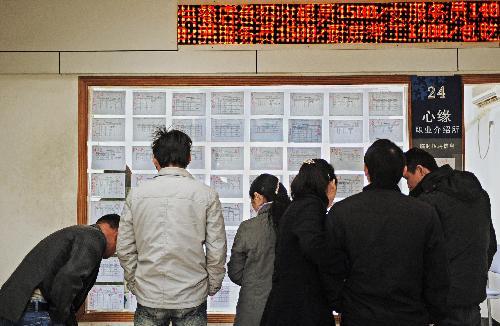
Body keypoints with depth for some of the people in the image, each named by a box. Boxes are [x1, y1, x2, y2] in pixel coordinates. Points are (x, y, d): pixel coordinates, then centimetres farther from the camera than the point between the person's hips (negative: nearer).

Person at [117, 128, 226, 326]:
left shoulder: (136, 194, -2)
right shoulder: (206, 195, -7)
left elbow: (124, 249, 1)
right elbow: (217, 250, -6)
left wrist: (133, 283, 14)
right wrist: (212, 287, 8)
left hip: (148, 296, 1)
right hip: (192, 297, -1)